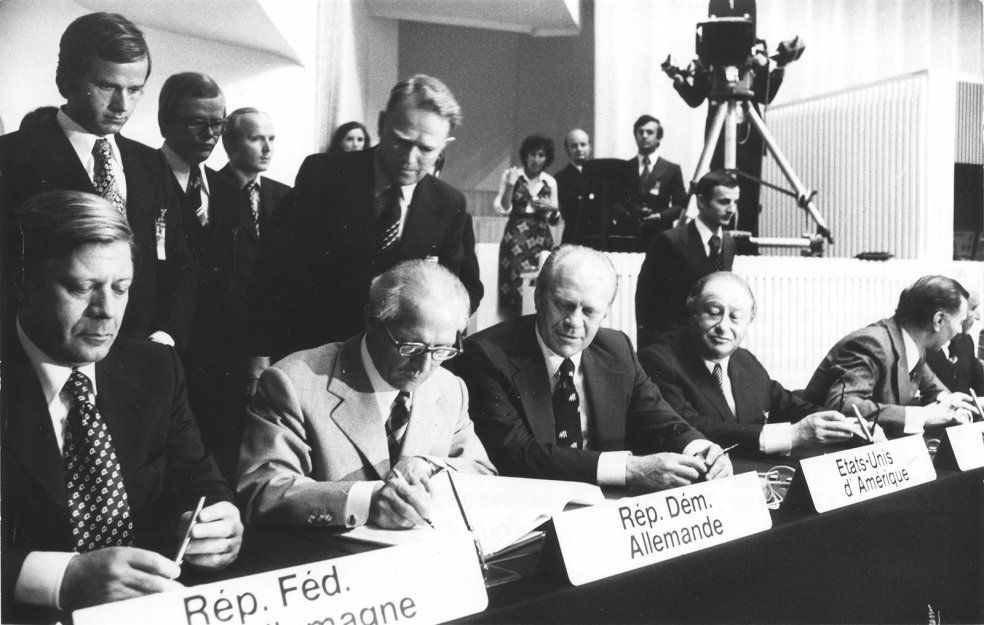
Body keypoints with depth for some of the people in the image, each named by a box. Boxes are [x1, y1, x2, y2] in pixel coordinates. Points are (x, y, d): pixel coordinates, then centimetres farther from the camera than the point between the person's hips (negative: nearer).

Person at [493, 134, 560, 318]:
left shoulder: (550, 182, 9)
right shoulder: (511, 175, 2)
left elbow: (554, 219, 13)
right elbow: (503, 209, -5)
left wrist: (552, 208, -7)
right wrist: (510, 185, -15)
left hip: (541, 238, 3)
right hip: (516, 237, -3)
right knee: (516, 283, -11)